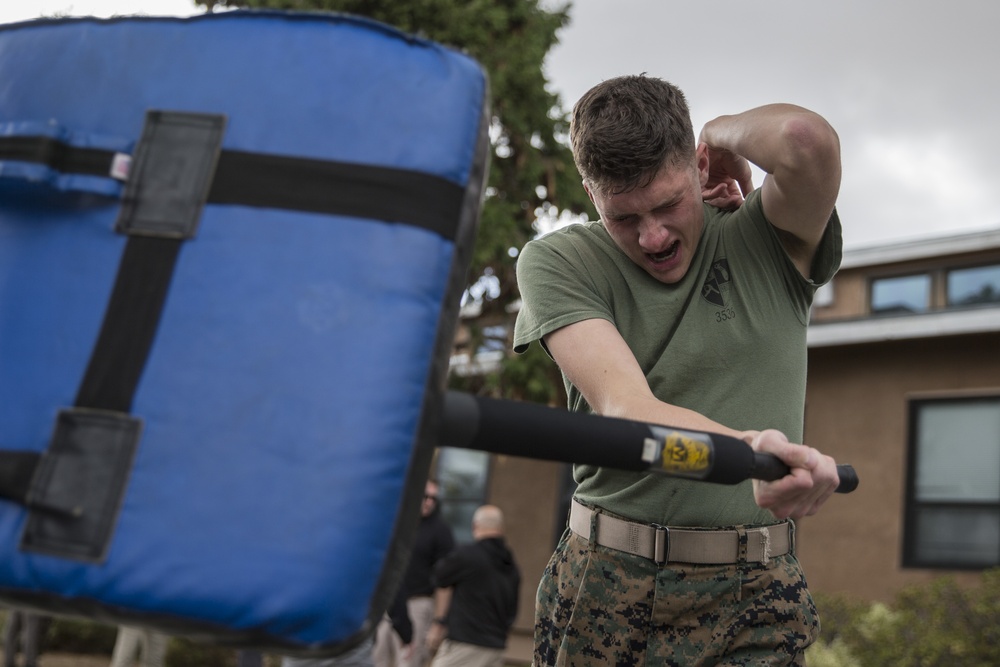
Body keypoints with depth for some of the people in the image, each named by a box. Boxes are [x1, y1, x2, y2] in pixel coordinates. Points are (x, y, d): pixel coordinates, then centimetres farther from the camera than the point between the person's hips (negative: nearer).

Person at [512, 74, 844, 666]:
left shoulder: (765, 240, -1)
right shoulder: (557, 262, -4)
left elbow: (805, 139, -25)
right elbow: (622, 405, -20)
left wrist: (723, 132, -3)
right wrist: (744, 449, -38)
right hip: (607, 585, 0)